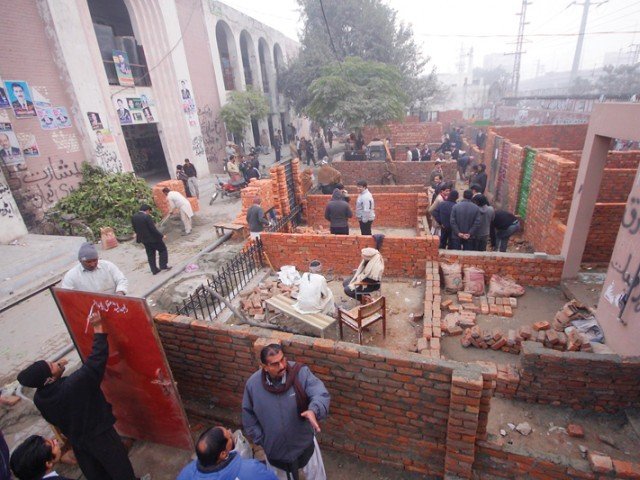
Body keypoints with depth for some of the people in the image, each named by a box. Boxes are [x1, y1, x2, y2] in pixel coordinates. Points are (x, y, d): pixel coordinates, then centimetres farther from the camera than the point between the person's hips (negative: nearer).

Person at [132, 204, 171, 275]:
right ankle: (163, 265, 10)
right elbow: (153, 229, -22)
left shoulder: (133, 217, 0)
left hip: (144, 239, 7)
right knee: (163, 250, 13)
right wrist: (161, 236, -12)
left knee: (150, 254, 16)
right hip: (153, 238, -7)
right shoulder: (147, 217, -21)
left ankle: (154, 270, 20)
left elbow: (135, 229, 8)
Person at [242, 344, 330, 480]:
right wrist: (260, 439, -3)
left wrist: (314, 410, -54)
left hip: (304, 444, -1)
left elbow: (321, 394, -34)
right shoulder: (253, 384, -19)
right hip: (274, 449, 1)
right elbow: (248, 415, -4)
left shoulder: (301, 372, -27)